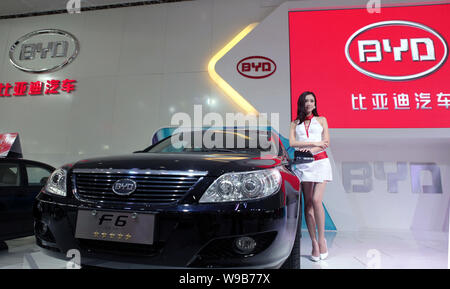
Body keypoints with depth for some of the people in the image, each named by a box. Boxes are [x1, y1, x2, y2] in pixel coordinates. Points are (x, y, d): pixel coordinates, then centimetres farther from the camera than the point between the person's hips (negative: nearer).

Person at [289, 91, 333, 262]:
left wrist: (309, 148, -13)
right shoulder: (295, 123, 15)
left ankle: (321, 239, 3)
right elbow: (292, 143, -1)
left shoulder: (321, 120, 14)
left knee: (316, 200, -13)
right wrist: (314, 143, -9)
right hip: (303, 164, 2)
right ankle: (314, 243, 6)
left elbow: (326, 142, 3)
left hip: (320, 162, -1)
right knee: (308, 204, 0)